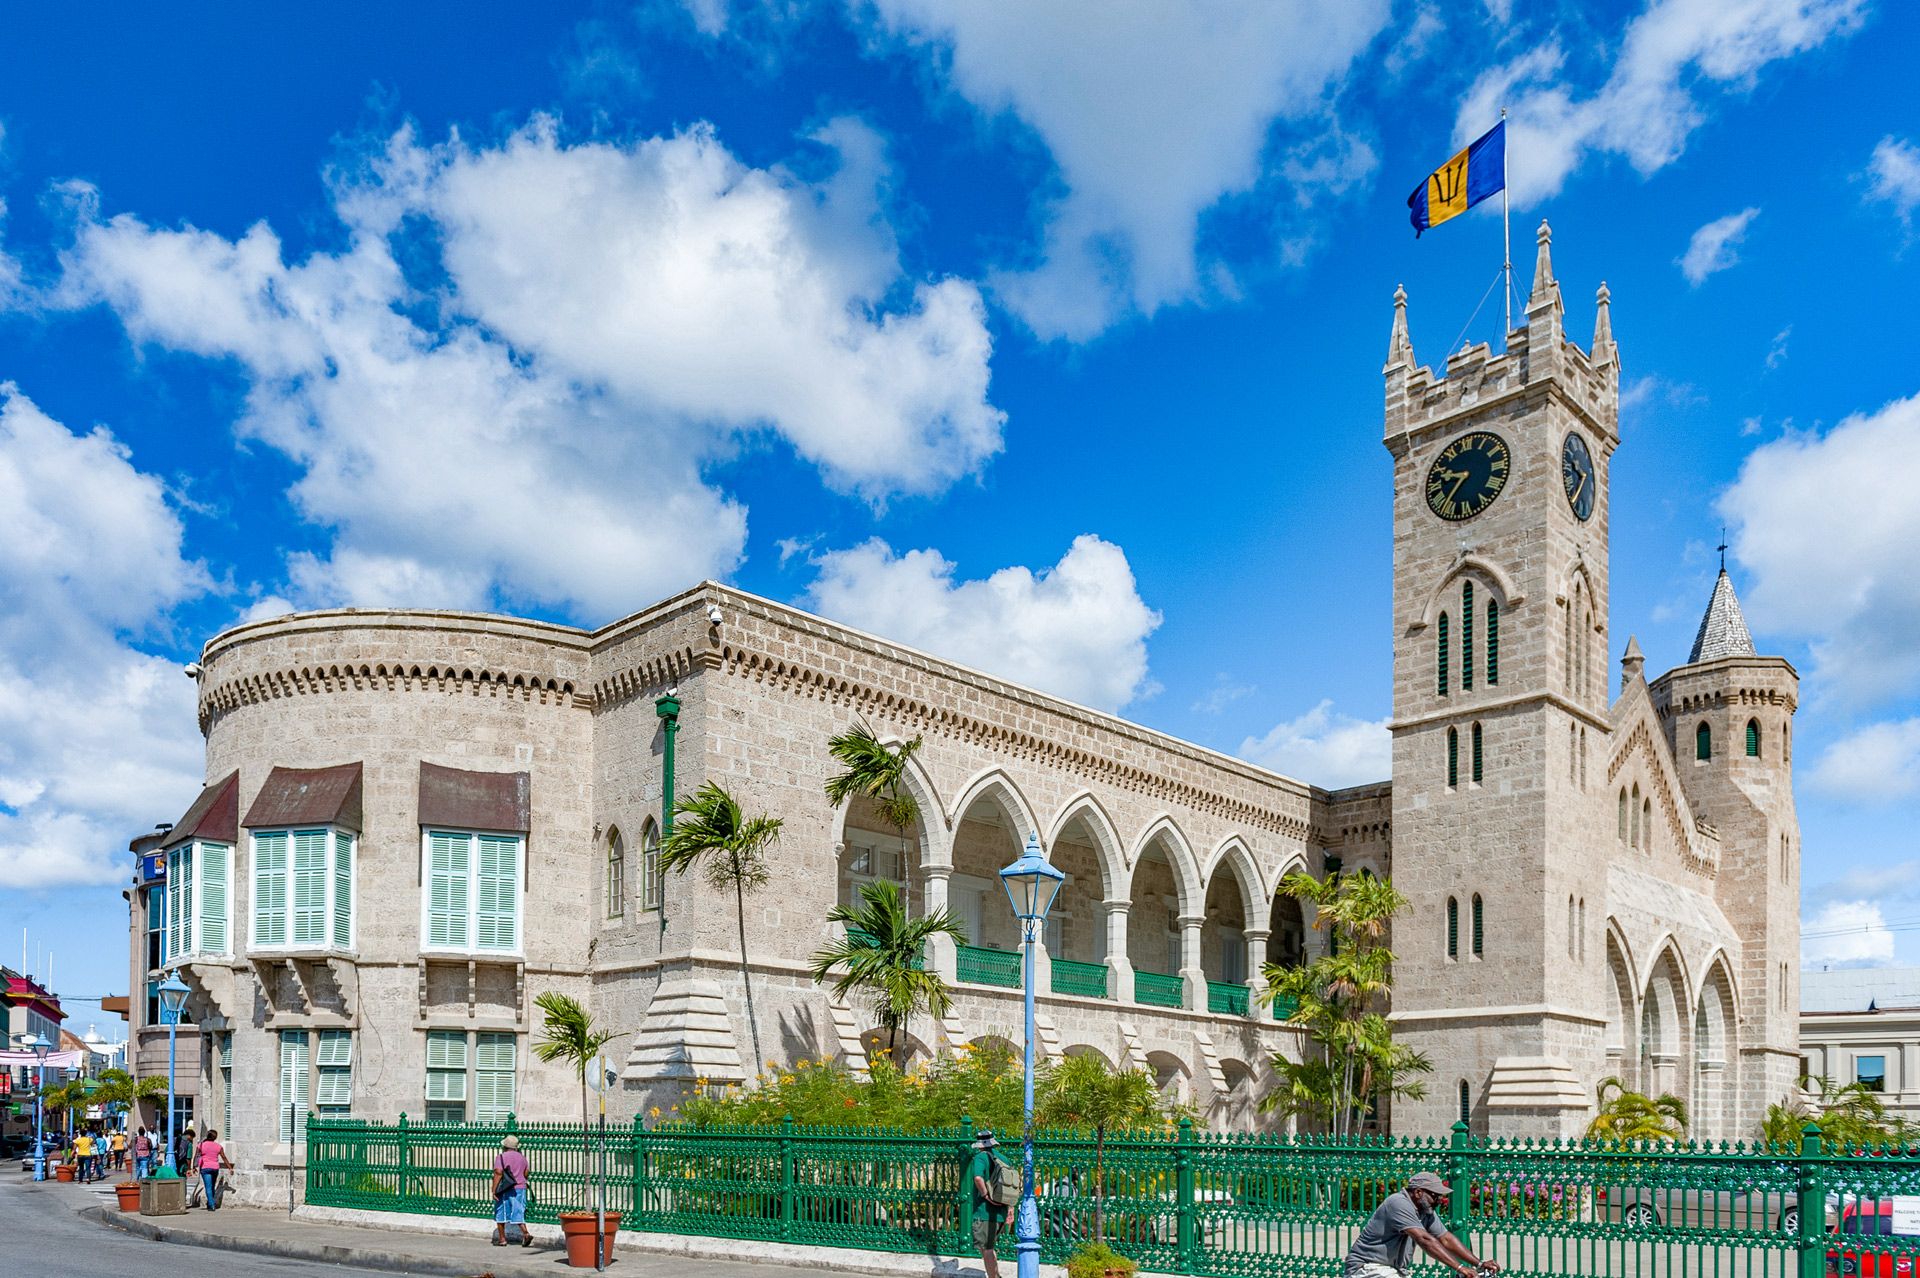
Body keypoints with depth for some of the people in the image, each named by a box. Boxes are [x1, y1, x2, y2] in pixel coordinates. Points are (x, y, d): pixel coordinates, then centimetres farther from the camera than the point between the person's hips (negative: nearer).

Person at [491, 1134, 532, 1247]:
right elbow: (526, 1173, 14)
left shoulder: (501, 1157, -9)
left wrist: (494, 1190, -18)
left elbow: (498, 1173, -18)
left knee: (501, 1214, 9)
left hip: (505, 1190, -5)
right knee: (518, 1213, 6)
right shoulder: (522, 1157, 9)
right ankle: (526, 1234, -12)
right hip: (520, 1188, 5)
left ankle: (502, 1239, 14)